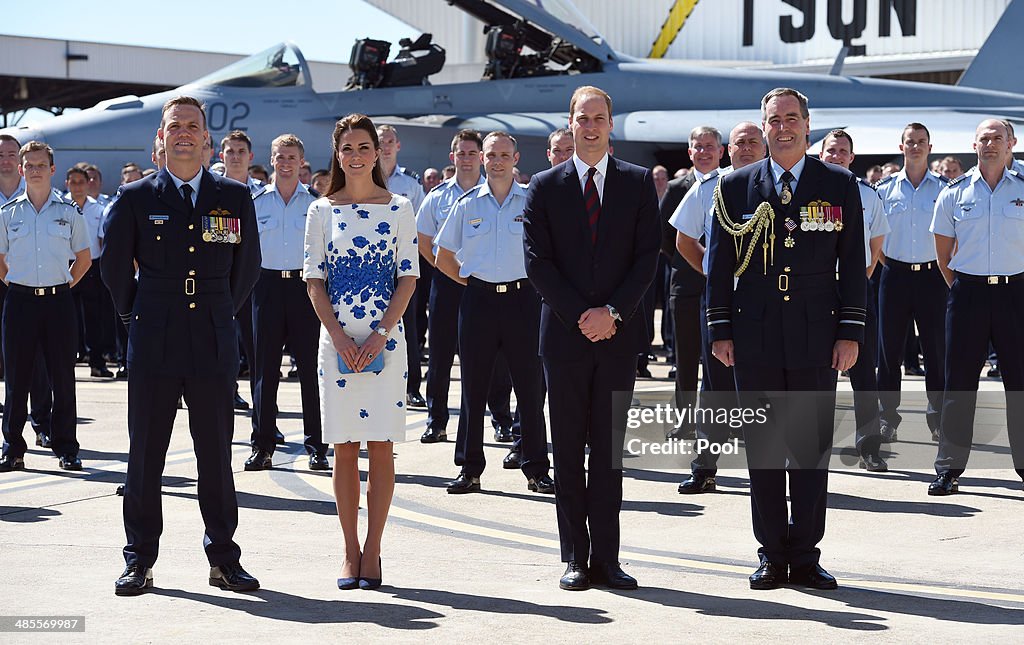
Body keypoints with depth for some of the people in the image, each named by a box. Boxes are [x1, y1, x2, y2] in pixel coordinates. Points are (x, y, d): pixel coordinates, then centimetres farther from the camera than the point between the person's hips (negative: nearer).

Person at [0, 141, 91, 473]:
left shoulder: (69, 211, 4)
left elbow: (84, 259, 12)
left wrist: (62, 286, 6)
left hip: (58, 300, 0)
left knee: (63, 377, 2)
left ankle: (66, 449, 10)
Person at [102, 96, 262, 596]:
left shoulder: (235, 197, 7)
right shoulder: (136, 197, 4)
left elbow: (247, 266, 17)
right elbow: (114, 264, 12)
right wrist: (137, 316, 12)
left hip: (214, 343, 1)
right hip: (153, 345, -1)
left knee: (216, 455, 5)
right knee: (144, 455, 4)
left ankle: (223, 559, 14)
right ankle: (139, 560, 13)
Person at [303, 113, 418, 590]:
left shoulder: (399, 209, 5)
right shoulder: (322, 211, 7)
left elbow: (408, 277, 2)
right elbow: (314, 279, 4)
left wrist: (381, 333, -10)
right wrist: (339, 336, -9)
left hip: (385, 339, -1)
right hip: (336, 338, 1)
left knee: (381, 446, 0)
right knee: (344, 447, 3)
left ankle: (372, 550, 7)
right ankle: (350, 551, 10)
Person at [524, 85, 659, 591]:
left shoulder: (638, 183, 7)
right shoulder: (545, 186, 5)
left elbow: (648, 255, 1)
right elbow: (537, 262, -1)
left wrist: (613, 312, -10)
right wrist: (581, 315, -10)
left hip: (618, 334, 0)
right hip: (565, 334, 0)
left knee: (610, 449, 3)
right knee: (568, 450, 3)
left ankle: (606, 558, 8)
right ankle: (574, 558, 9)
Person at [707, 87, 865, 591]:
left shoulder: (840, 185, 6)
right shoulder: (736, 186, 7)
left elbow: (853, 263, 5)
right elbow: (719, 262, 8)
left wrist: (850, 332, -1)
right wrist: (720, 330, 1)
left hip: (816, 335, 0)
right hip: (755, 338, 0)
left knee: (812, 449, 3)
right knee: (762, 449, 4)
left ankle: (805, 555, 12)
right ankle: (772, 555, 13)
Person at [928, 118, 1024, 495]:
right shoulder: (954, 193, 4)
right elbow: (943, 252, 12)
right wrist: (959, 288, 7)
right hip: (968, 291, 0)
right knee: (959, 380, 2)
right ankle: (948, 468, 7)